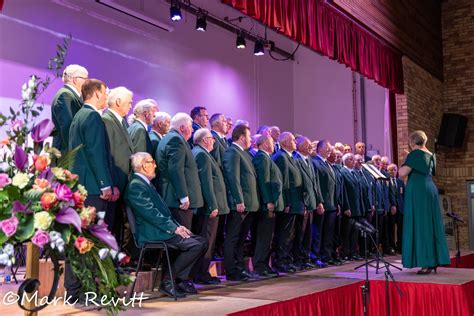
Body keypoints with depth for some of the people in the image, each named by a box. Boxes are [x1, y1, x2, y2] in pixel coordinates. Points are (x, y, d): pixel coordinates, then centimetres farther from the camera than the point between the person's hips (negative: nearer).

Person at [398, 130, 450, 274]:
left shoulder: (415, 153, -9)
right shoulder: (430, 155, 14)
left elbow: (402, 173, -16)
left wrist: (404, 164, 5)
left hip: (417, 191, -8)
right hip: (430, 189, 8)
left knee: (420, 225, -6)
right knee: (431, 224, 10)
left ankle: (427, 263, -8)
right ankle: (434, 260, 13)